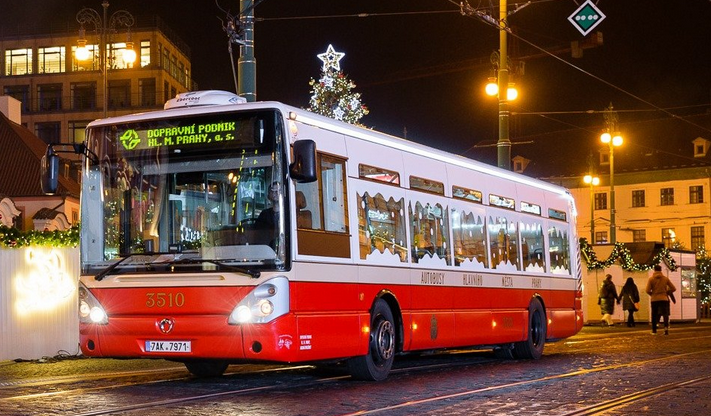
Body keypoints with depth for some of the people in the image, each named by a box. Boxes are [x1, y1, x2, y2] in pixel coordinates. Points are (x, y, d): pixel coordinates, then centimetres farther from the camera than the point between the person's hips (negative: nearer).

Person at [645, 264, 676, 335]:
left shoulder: (651, 279, -2)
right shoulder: (665, 278, 4)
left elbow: (647, 290, -10)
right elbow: (673, 288, 4)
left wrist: (652, 294, 9)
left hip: (654, 299, 0)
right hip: (664, 299, 0)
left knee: (654, 315, 11)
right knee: (665, 314, -2)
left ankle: (654, 331, 15)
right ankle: (666, 327, -27)